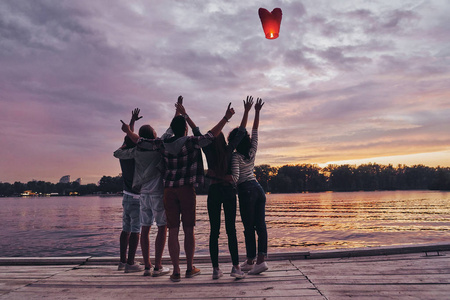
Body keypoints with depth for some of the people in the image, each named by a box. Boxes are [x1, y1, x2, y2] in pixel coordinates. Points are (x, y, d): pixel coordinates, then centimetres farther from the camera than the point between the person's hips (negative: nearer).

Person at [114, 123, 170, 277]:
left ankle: (147, 266, 11)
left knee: (145, 229, 9)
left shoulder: (136, 151, 3)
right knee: (162, 228, 2)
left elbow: (117, 153, 14)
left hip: (143, 194, 5)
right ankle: (157, 267, 1)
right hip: (158, 193, -5)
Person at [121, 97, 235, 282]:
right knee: (189, 230, 7)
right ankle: (190, 268, 16)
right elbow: (209, 137, -18)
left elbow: (141, 142, 10)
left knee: (173, 231, 4)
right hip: (186, 189, -2)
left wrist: (128, 131, 28)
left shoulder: (163, 144, 4)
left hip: (169, 190, 3)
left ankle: (176, 271, 6)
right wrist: (225, 118, -15)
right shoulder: (191, 142, -6)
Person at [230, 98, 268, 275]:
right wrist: (257, 112, 22)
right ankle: (261, 259, -2)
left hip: (246, 191, -6)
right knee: (260, 225, 3)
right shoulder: (252, 151, 7)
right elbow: (255, 130, 17)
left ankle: (250, 261, 8)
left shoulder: (235, 156, -9)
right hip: (258, 189, 6)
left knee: (249, 227, 0)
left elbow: (235, 177, -17)